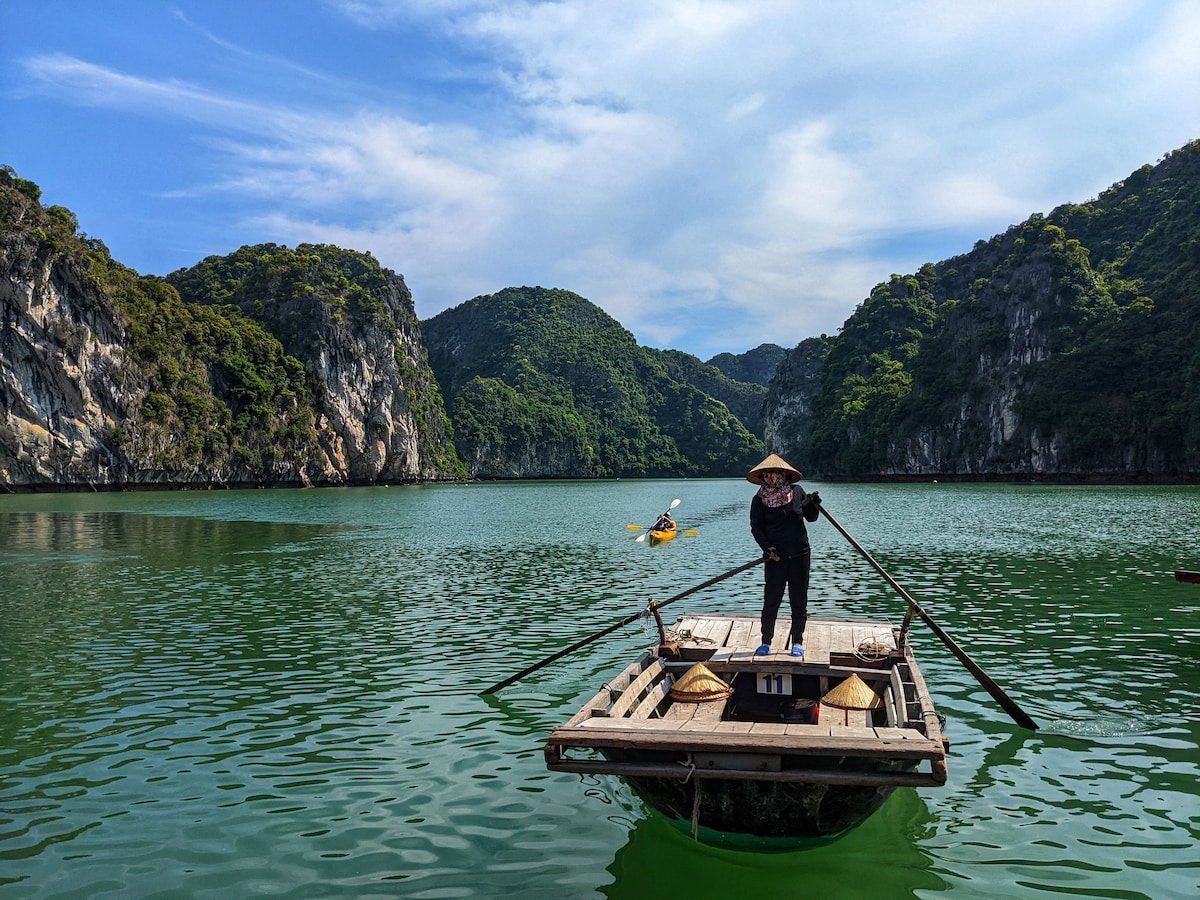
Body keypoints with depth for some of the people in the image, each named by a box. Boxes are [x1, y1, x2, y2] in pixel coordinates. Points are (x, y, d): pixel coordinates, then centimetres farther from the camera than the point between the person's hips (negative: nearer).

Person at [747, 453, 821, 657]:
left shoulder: (797, 492, 4)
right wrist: (766, 547, -21)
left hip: (800, 555, 2)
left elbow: (811, 518, 14)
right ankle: (766, 642, 13)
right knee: (771, 601, 0)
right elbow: (756, 528, -6)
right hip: (775, 556, -2)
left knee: (799, 601, 7)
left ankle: (797, 642, 19)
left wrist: (814, 505, -7)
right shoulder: (759, 500, -1)